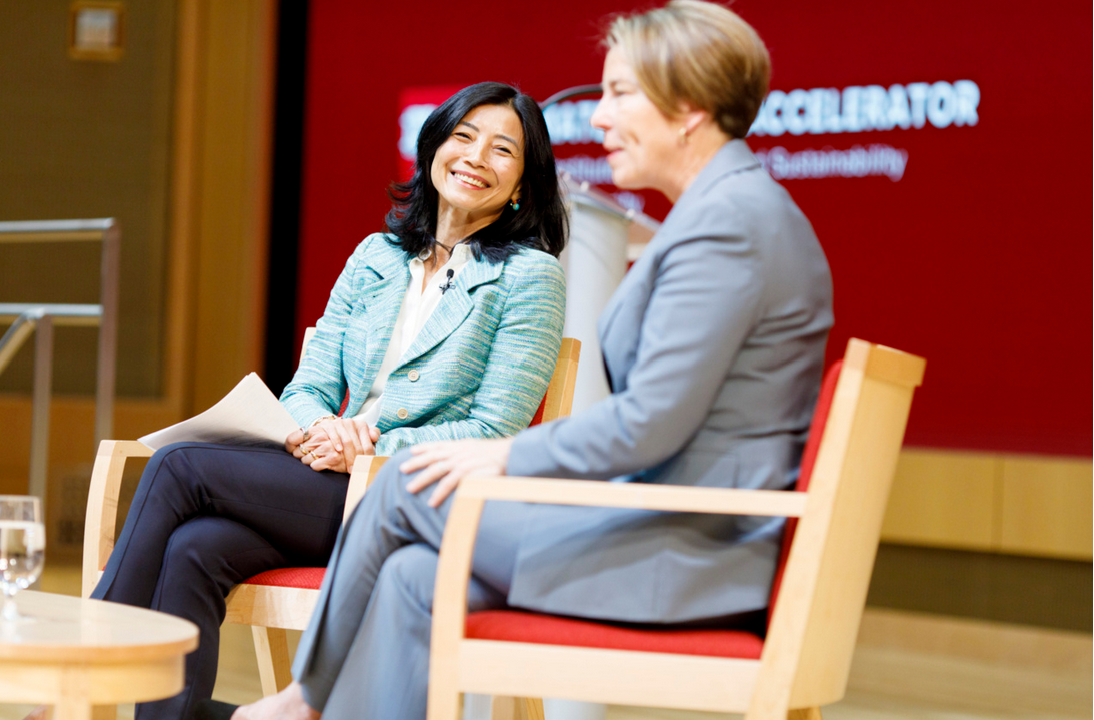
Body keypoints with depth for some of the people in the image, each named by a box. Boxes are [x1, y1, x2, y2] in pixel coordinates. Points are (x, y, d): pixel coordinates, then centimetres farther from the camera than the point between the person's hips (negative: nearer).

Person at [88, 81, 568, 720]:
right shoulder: (377, 256, 17)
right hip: (342, 489, 5)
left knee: (181, 468, -18)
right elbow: (308, 387, 12)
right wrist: (318, 428, -13)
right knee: (194, 548, -25)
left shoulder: (530, 273, 0)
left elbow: (495, 433, -8)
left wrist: (368, 448, -17)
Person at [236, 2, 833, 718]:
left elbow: (651, 424, -22)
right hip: (690, 534, 10)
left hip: (688, 551, -10)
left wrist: (509, 456, -10)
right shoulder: (733, 209, 17)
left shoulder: (728, 219, -17)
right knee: (416, 578, 2)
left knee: (410, 484, -1)